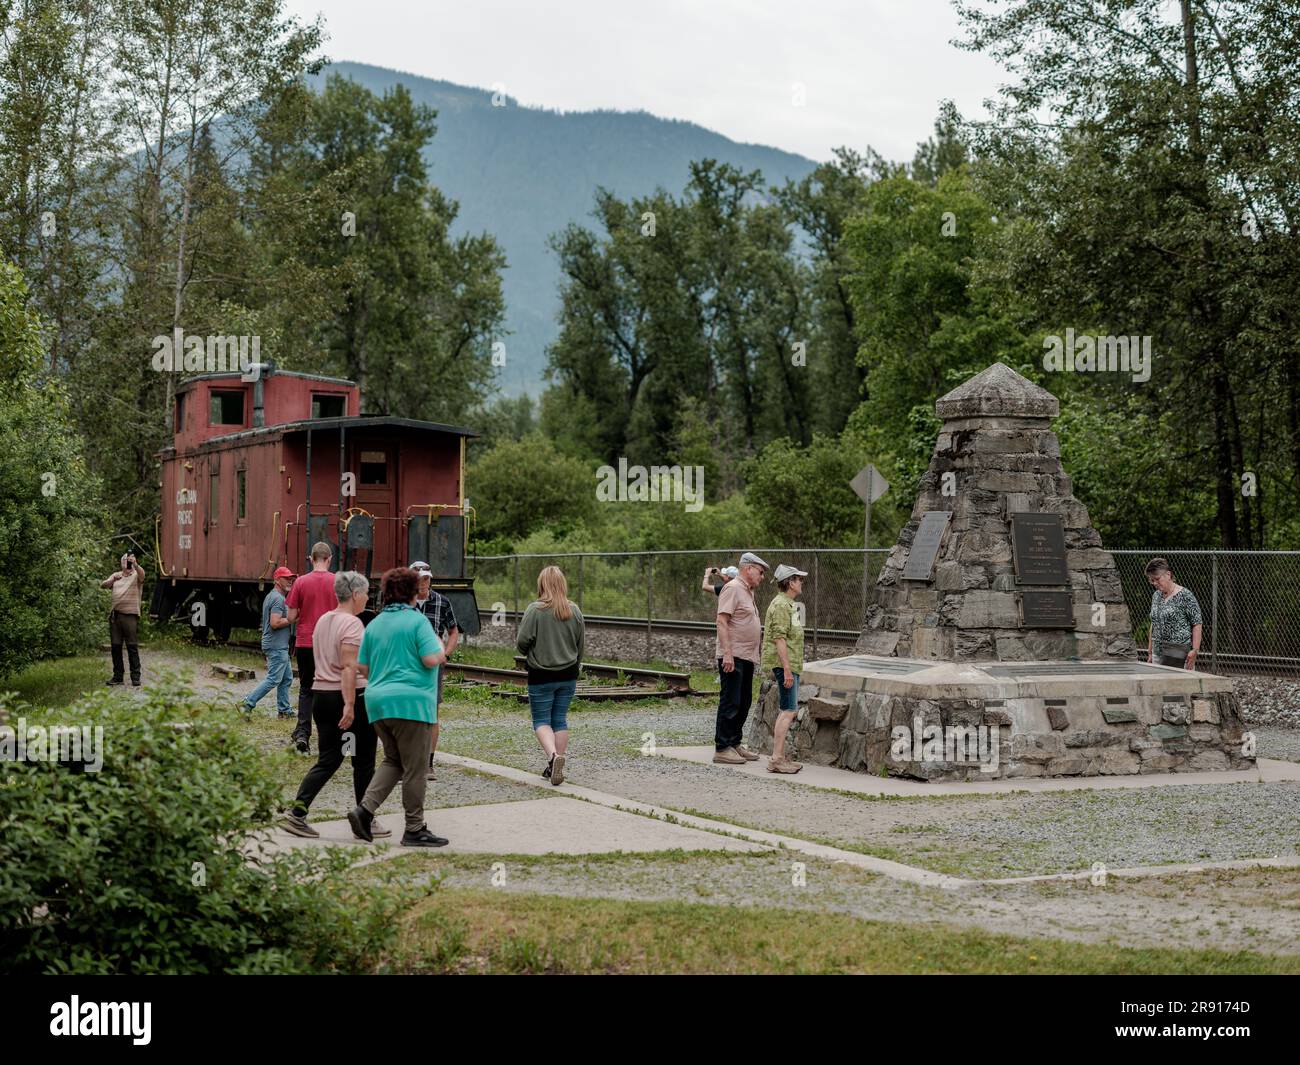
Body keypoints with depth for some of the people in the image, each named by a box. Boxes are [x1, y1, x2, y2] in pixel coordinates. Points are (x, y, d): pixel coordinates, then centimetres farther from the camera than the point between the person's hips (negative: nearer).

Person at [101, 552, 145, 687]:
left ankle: (135, 677, -1)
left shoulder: (136, 575, 3)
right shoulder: (116, 575, 17)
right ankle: (117, 676, 15)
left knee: (132, 647, -4)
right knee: (116, 646, 7)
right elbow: (103, 585, 5)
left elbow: (142, 574, -20)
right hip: (114, 615, 4)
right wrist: (113, 579, -15)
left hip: (130, 615, -4)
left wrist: (135, 564, -40)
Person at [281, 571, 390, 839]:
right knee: (364, 761, 5)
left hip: (321, 694, 8)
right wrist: (349, 705, -25)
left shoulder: (323, 621, 13)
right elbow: (349, 667, -22)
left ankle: (297, 812, -3)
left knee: (327, 759, 9)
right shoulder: (352, 624, -14)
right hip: (351, 697, -8)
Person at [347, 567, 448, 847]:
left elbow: (362, 667, 14)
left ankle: (364, 808, 2)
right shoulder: (417, 621, -8)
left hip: (377, 700, 7)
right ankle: (415, 829, 5)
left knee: (393, 761, 19)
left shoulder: (374, 624, 12)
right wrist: (440, 650, 6)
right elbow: (431, 659, -15)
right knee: (415, 769, 1)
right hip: (411, 701, -7)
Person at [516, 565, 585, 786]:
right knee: (560, 720, 12)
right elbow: (582, 645, 8)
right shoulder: (574, 611, 1)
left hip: (541, 676, -4)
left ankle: (553, 755, -20)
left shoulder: (535, 609, -14)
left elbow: (522, 640, -15)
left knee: (541, 720, 4)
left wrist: (529, 653, 7)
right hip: (568, 675, 4)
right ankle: (556, 766, 15)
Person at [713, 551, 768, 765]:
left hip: (747, 658, 10)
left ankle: (735, 744, 20)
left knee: (743, 703, 13)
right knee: (730, 703, -8)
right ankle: (722, 749, -6)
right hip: (733, 657, -10)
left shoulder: (748, 591, 20)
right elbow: (722, 621, -17)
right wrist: (727, 653, -23)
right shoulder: (733, 588, -10)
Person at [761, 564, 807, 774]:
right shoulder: (781, 605, -15)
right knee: (788, 711, -13)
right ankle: (776, 760, -15)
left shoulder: (788, 604, 19)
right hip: (784, 663, -11)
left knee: (786, 711, 12)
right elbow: (779, 638, -21)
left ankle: (780, 756, 17)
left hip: (790, 664, 11)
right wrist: (787, 669, -24)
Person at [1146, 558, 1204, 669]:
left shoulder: (1185, 595, -8)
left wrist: (1195, 650, -17)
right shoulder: (1156, 596, 13)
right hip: (1158, 654, 6)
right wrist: (1150, 651, 18)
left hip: (1179, 655, -6)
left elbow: (1197, 625, -9)